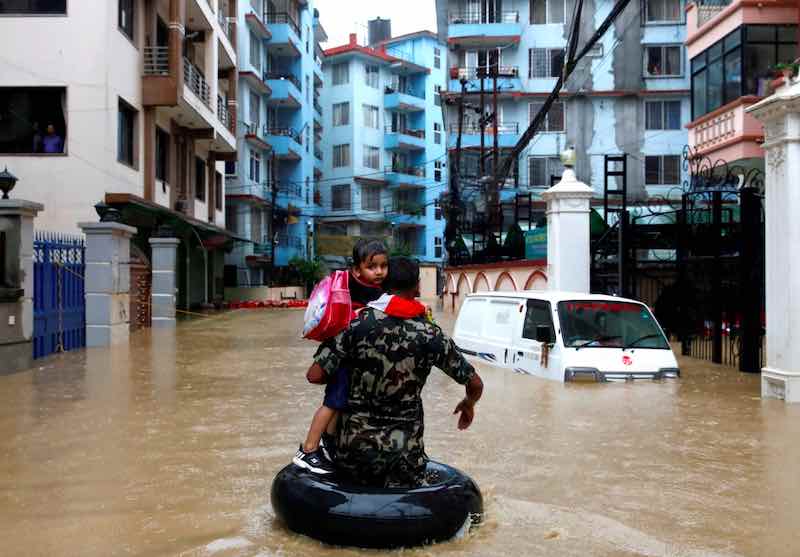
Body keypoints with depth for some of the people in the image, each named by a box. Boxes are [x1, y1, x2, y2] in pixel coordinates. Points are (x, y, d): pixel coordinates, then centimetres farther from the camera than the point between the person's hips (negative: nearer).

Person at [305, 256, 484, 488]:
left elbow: (314, 375, -6)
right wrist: (468, 404, 28)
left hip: (354, 445, 1)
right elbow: (475, 384, 6)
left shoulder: (357, 323, -6)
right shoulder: (431, 335, -3)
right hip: (401, 452, 0)